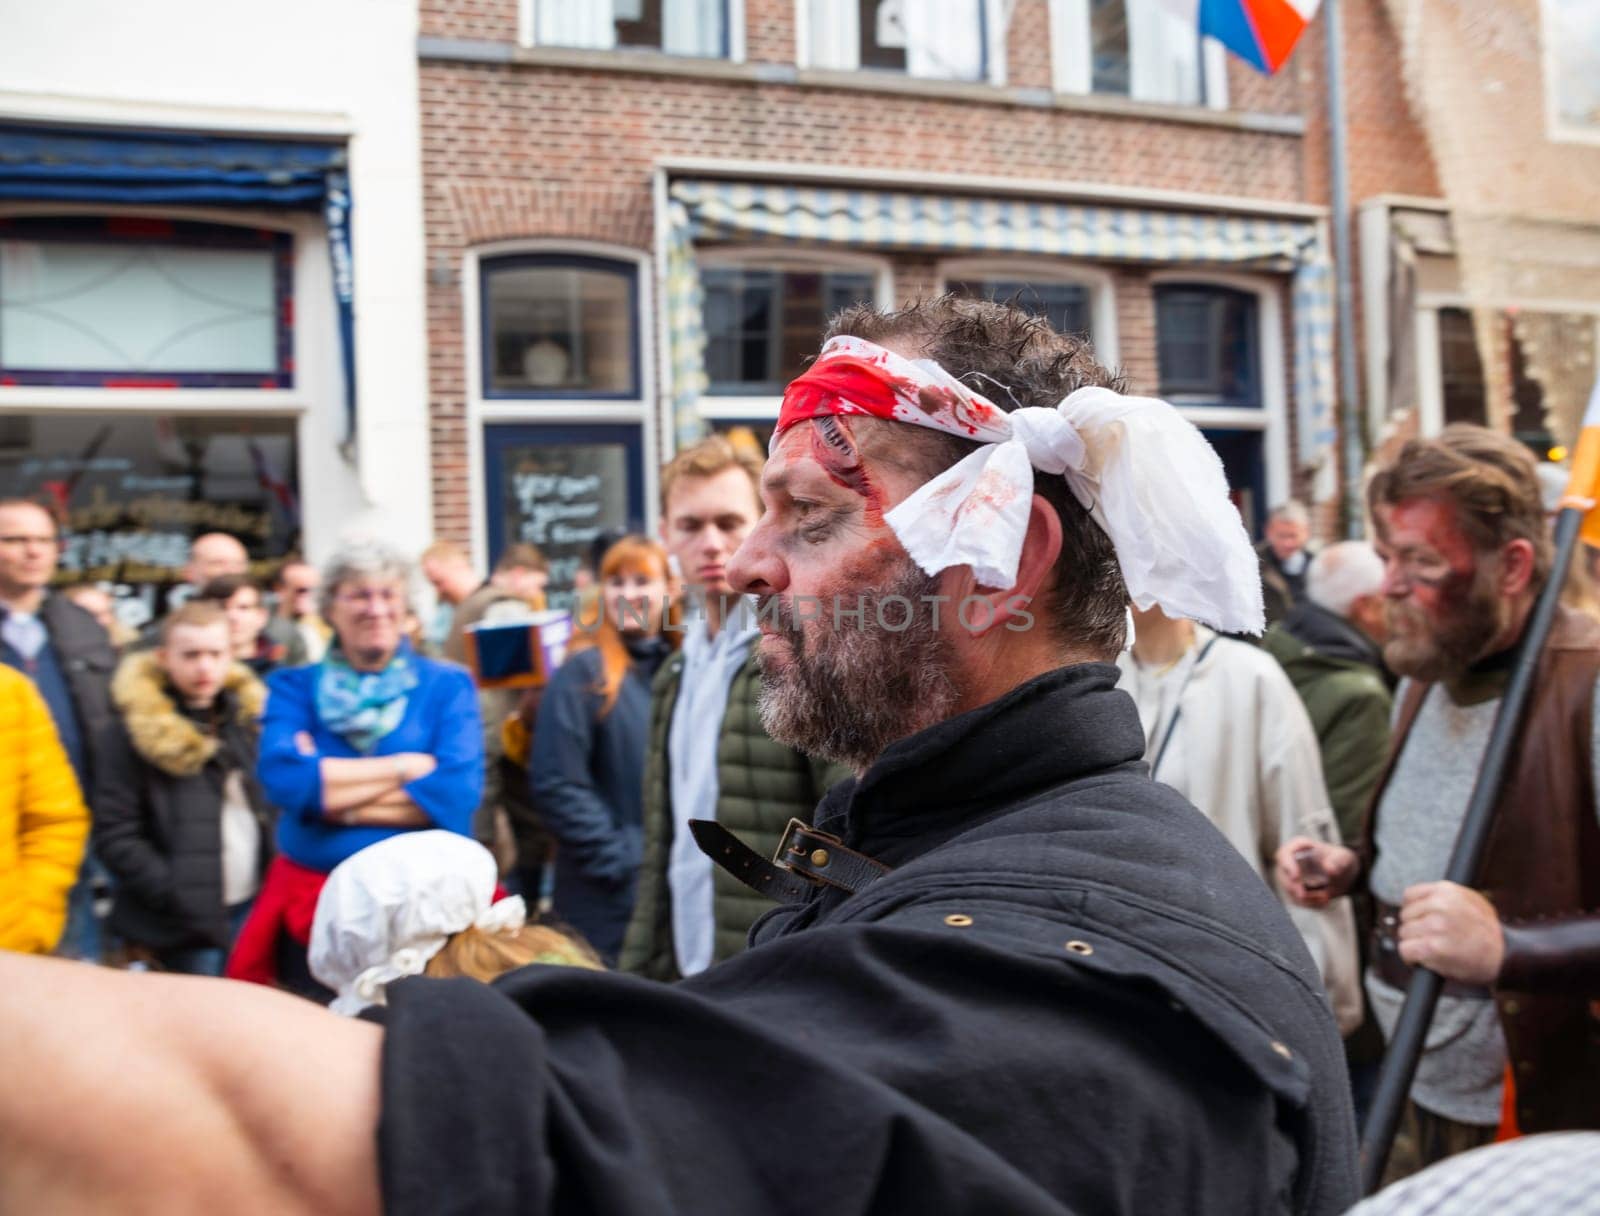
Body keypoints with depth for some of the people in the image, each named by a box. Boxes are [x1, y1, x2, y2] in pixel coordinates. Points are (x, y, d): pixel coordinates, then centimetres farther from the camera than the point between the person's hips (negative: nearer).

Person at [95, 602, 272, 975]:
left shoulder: (249, 718, 8)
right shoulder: (135, 732, -8)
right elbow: (115, 835, -11)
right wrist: (176, 895, -16)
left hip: (255, 910, 5)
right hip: (189, 920, -5)